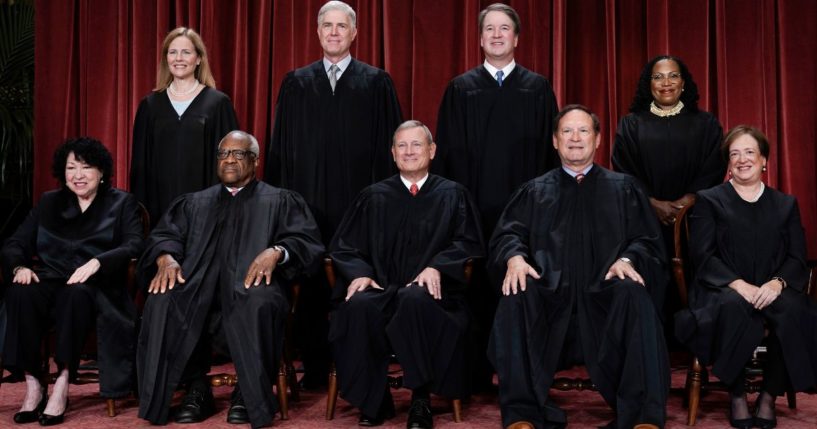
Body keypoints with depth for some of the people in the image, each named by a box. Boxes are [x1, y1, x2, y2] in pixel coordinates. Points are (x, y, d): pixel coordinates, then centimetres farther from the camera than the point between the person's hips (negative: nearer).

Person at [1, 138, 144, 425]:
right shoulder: (49, 202, 21)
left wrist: (97, 262, -24)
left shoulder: (122, 203, 11)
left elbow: (134, 246, -6)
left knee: (76, 293, -38)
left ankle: (62, 383, -31)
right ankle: (33, 383, -25)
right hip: (51, 283, 3)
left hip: (96, 290, -3)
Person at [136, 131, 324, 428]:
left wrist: (276, 251, -17)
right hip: (199, 284, 3)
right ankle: (196, 389, -17)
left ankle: (250, 393, -19)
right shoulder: (194, 203, 29)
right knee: (163, 300, -30)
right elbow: (164, 235, 16)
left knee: (259, 302, -39)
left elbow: (307, 240, 5)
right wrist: (166, 257, -8)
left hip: (252, 282, -2)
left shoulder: (280, 201, 19)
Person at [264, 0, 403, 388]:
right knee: (310, 284, 4)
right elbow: (280, 145, 11)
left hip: (358, 200, -2)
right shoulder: (296, 83, 11)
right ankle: (314, 368, 15)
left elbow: (388, 144, 3)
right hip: (307, 198, 2)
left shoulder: (377, 83, 6)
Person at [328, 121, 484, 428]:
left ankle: (421, 400, -25)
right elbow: (344, 245, 13)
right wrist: (359, 273, -9)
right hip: (381, 289, 2)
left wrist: (437, 267, -15)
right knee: (358, 305, -33)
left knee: (416, 300, -38)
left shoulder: (453, 195, 14)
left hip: (429, 291, -1)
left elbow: (469, 244, 5)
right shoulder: (374, 197, 17)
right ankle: (373, 402, -17)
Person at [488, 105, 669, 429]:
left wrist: (627, 259, -14)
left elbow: (647, 241, 10)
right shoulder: (534, 191, 21)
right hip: (550, 296, 1)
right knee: (516, 296, -32)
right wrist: (515, 257, -15)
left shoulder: (624, 189, 19)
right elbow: (507, 234, 9)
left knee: (634, 294, -33)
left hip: (604, 296, 0)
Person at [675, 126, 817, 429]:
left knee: (793, 310, -33)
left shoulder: (786, 204, 19)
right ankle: (737, 396, -19)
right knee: (733, 307, -38)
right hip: (723, 291, -2)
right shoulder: (709, 201, 11)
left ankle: (769, 396, -14)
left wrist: (777, 283, -15)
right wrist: (739, 285, -17)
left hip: (771, 291, 2)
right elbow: (702, 256, -1)